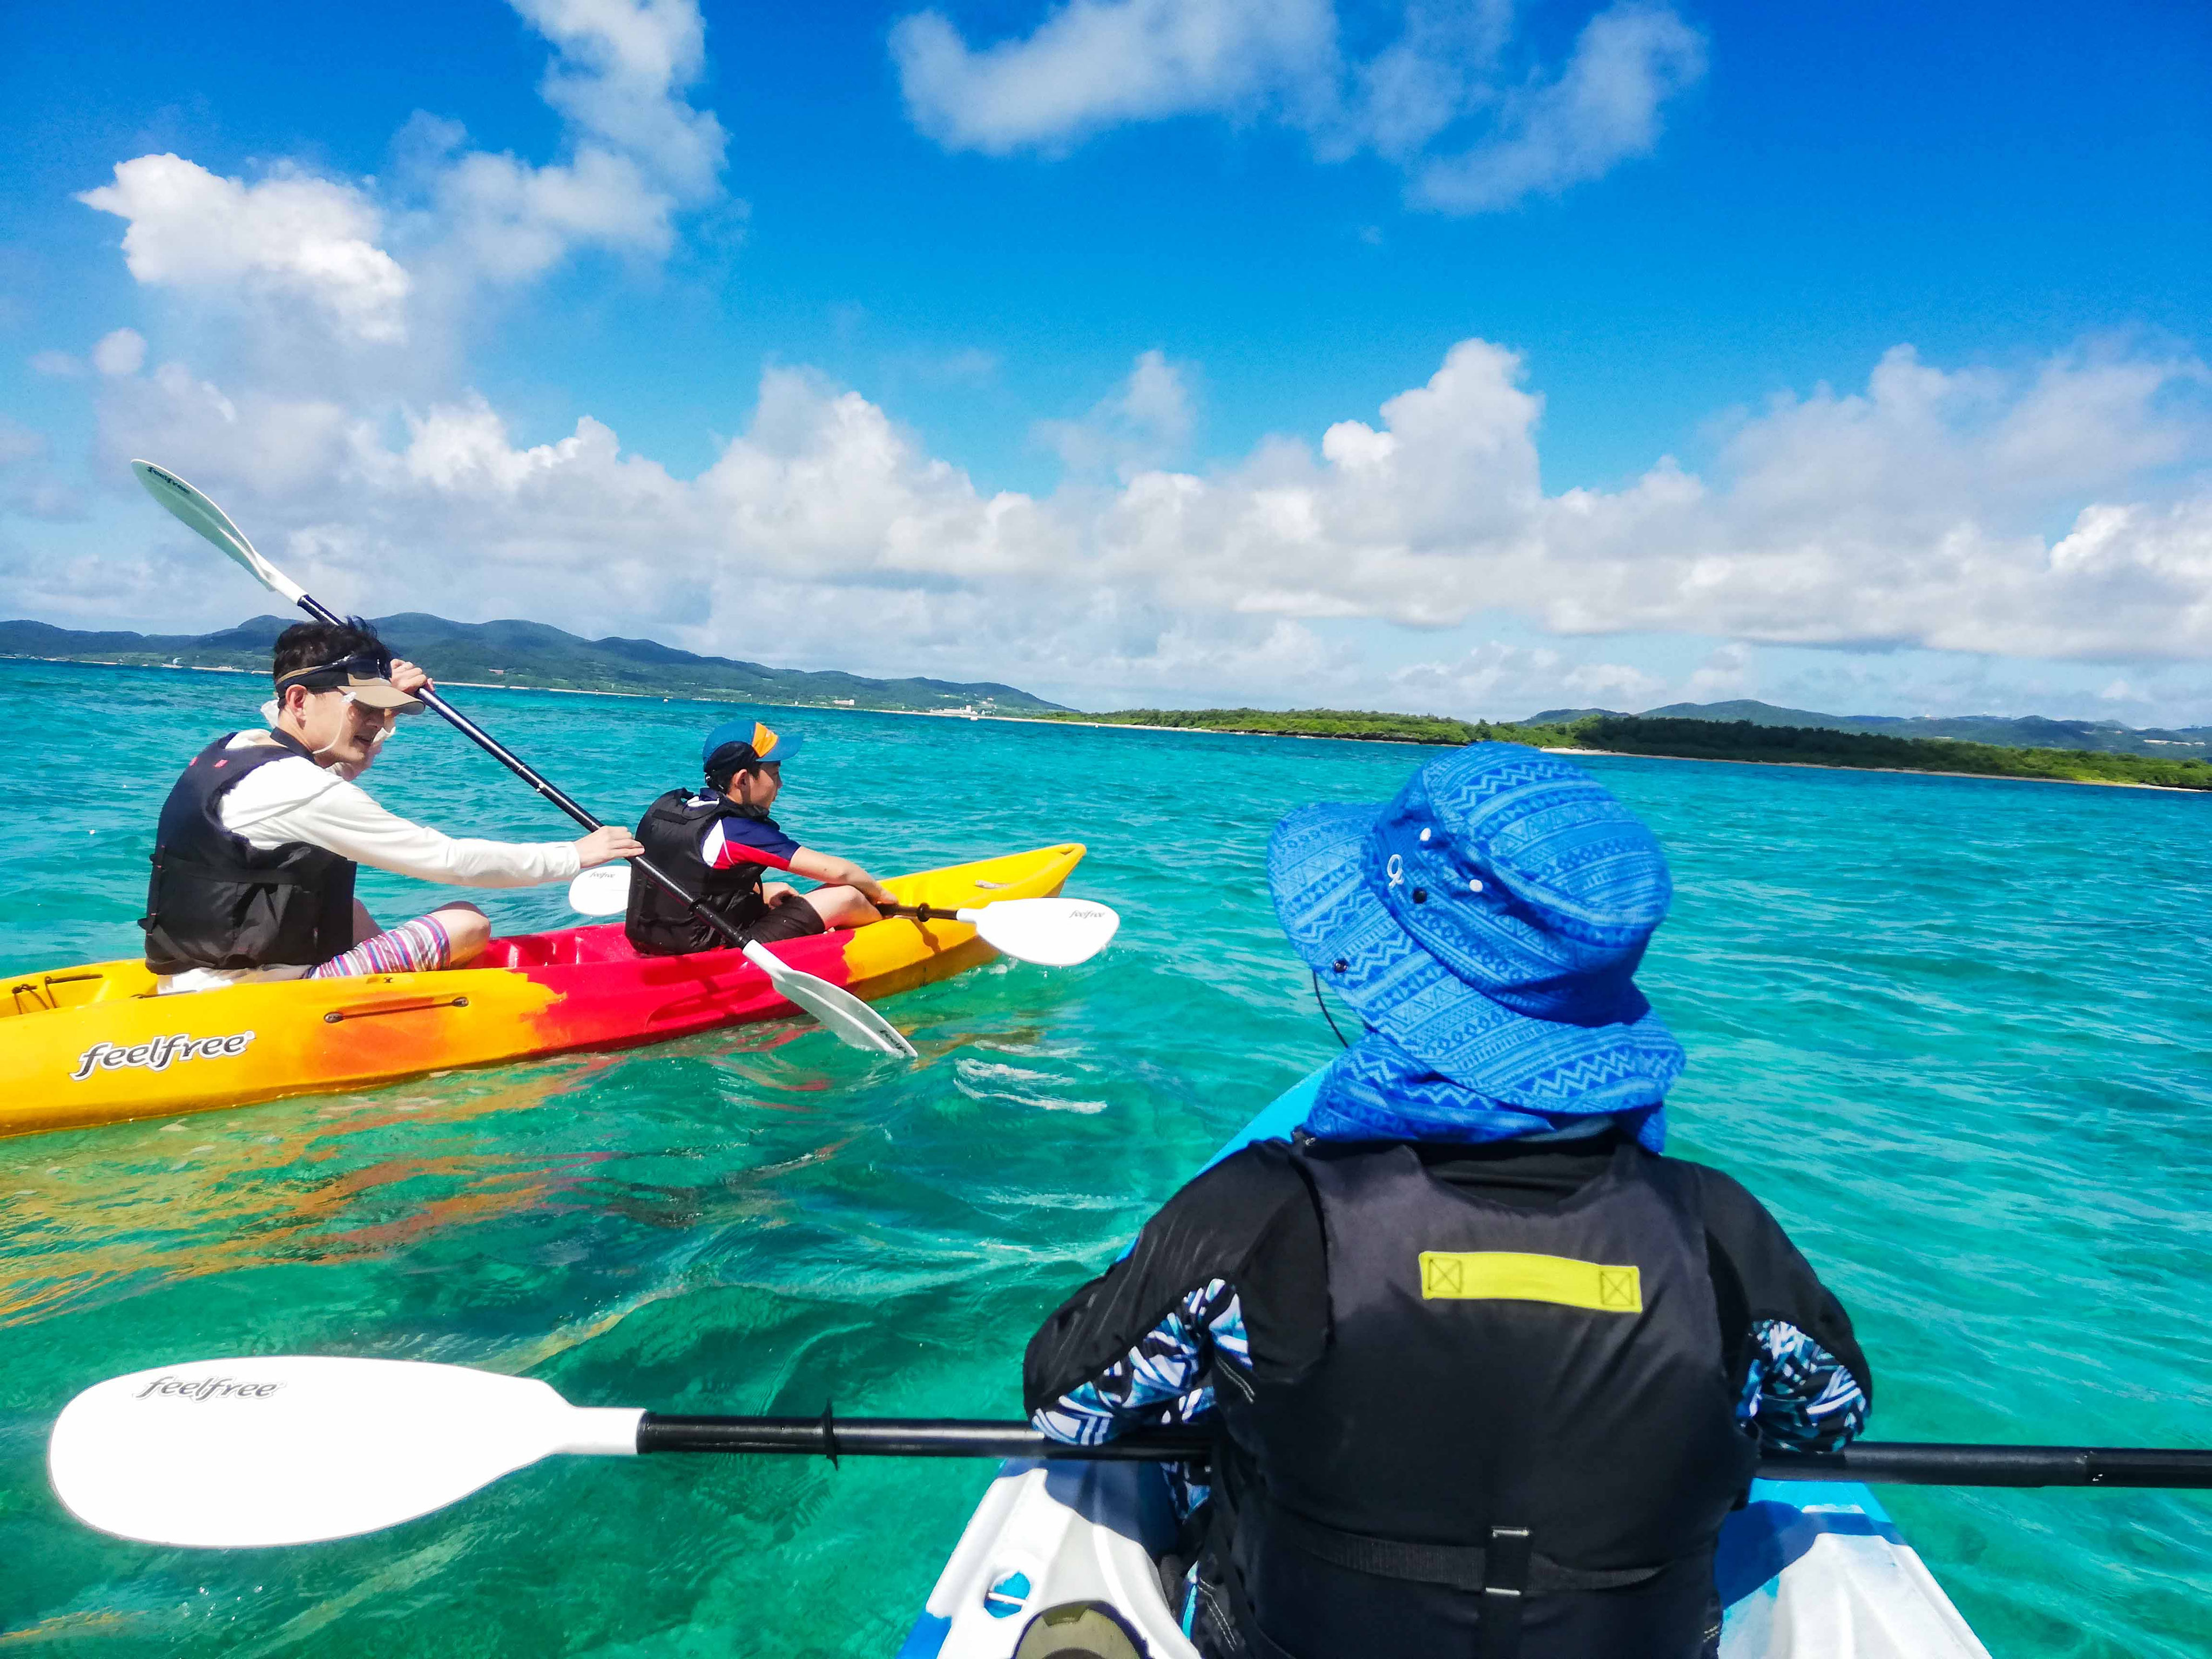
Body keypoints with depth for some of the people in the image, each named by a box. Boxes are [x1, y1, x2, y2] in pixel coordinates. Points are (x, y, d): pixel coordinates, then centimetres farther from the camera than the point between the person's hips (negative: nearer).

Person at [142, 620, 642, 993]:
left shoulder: (237, 747, 7)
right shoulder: (298, 790, -20)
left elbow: (347, 760, 29)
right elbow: (450, 859, -18)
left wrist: (386, 706, 10)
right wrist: (576, 855, -9)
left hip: (192, 978, 10)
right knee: (468, 923, -12)